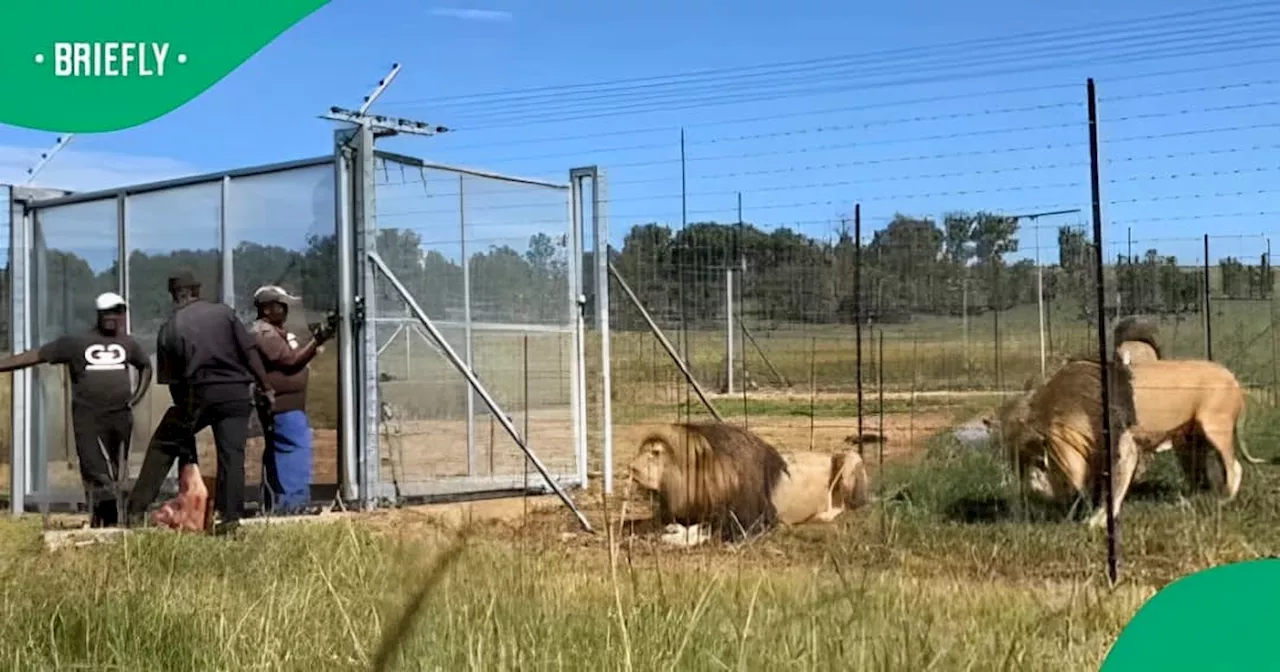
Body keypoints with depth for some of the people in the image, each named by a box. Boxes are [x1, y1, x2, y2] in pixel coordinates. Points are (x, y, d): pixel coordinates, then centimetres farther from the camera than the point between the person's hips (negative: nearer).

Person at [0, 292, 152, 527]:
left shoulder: (128, 343, 11)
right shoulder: (75, 342, 0)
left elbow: (146, 366, 28)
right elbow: (34, 356, -3)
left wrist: (137, 397, 15)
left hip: (121, 417, 3)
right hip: (88, 418, -3)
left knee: (117, 476, 7)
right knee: (96, 473, -9)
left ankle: (112, 525, 16)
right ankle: (99, 522, -7)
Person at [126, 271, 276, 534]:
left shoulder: (169, 329, 7)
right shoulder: (223, 312, 5)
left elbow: (172, 378, 9)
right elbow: (250, 351, 0)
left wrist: (183, 410, 19)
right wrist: (266, 387, 6)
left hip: (197, 394, 0)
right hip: (236, 393, 0)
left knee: (163, 445, 15)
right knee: (232, 454, 3)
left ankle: (136, 509, 13)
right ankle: (230, 517, -2)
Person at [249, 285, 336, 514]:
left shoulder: (275, 331, 19)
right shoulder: (264, 333, -15)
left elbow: (295, 357, 20)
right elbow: (291, 360, -20)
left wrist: (315, 340, 9)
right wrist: (317, 340, -20)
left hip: (288, 406, 11)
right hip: (283, 407, -11)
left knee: (277, 456, 13)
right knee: (297, 452, -12)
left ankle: (275, 507, 19)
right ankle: (293, 503, -10)